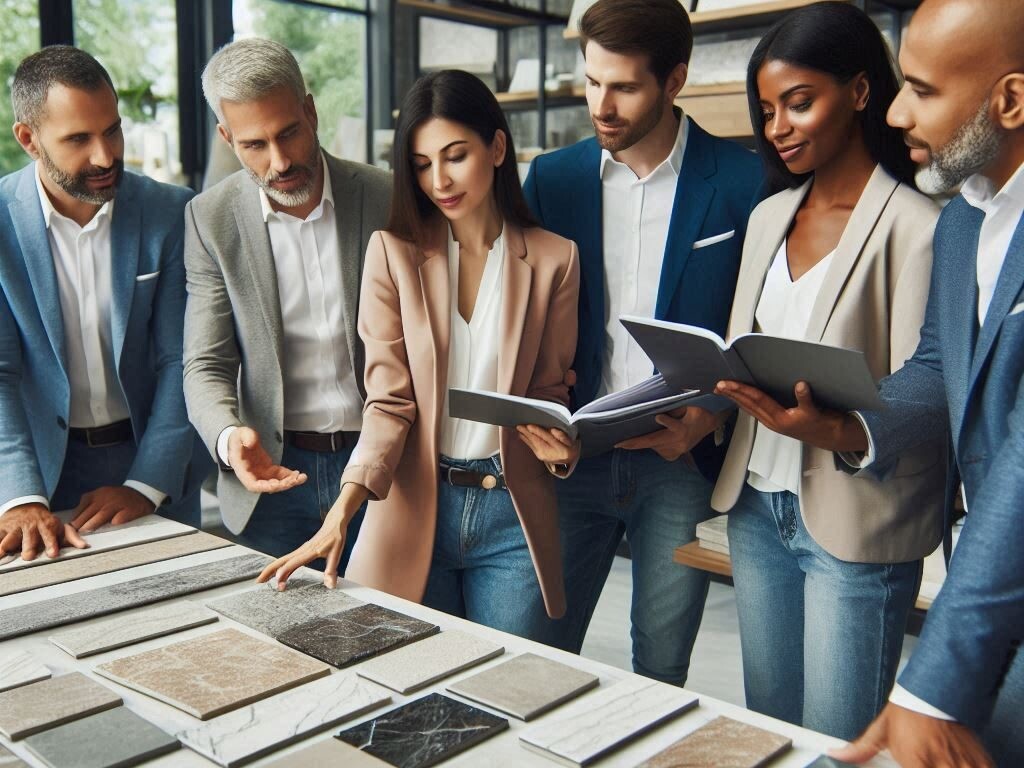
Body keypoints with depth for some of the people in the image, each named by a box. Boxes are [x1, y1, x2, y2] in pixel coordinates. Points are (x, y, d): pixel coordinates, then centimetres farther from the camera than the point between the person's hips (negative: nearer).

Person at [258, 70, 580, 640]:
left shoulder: (552, 259, 2)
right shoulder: (394, 252, 0)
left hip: (511, 513, 1)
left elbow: (549, 392, 7)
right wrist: (342, 513, -18)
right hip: (413, 510, 0)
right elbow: (389, 399, -6)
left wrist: (559, 447, -16)